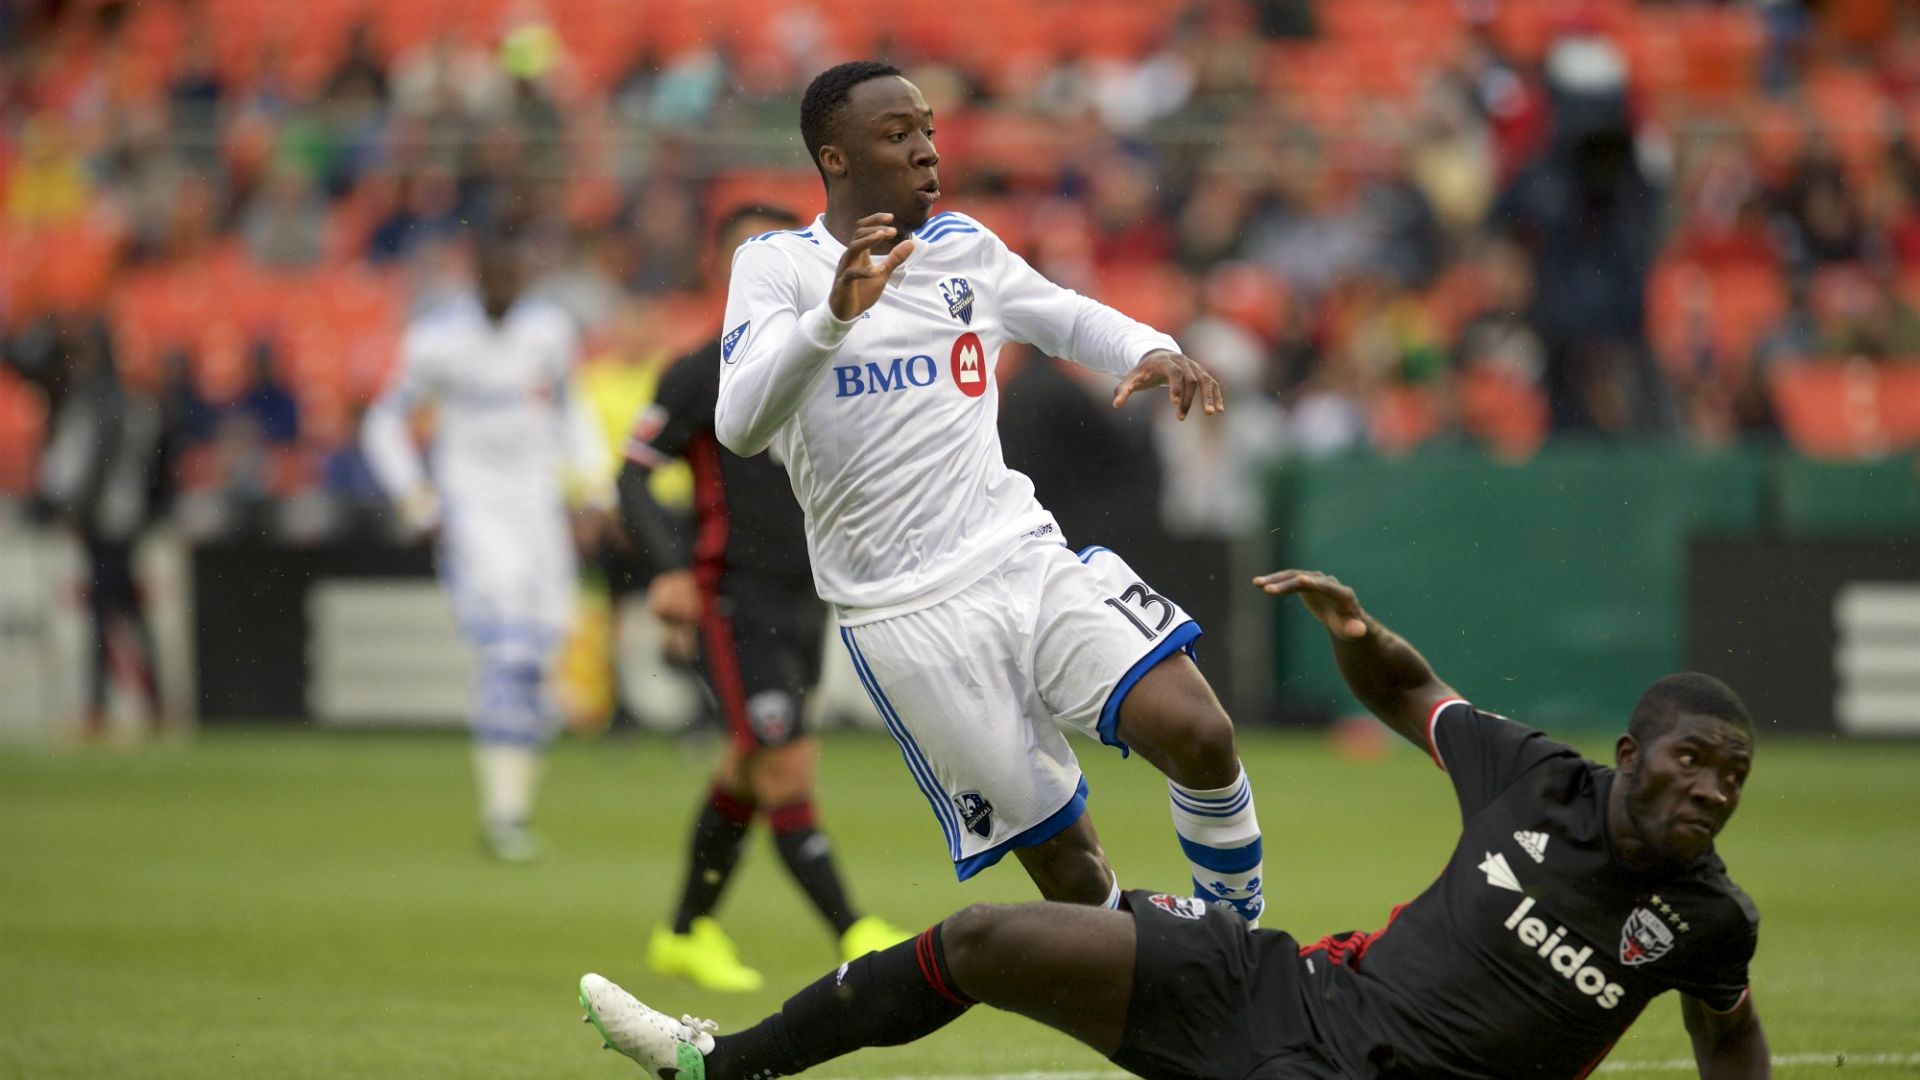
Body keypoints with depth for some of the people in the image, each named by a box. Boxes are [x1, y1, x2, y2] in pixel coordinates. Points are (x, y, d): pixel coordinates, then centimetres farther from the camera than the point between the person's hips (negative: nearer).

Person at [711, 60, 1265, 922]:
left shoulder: (961, 247, 11)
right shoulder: (777, 265, -3)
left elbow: (1071, 319, 25)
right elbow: (739, 427, -17)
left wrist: (1152, 351, 2)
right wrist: (834, 314, -33)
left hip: (1024, 558, 4)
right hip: (902, 616, -4)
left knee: (1199, 734, -15)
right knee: (1065, 867, -5)